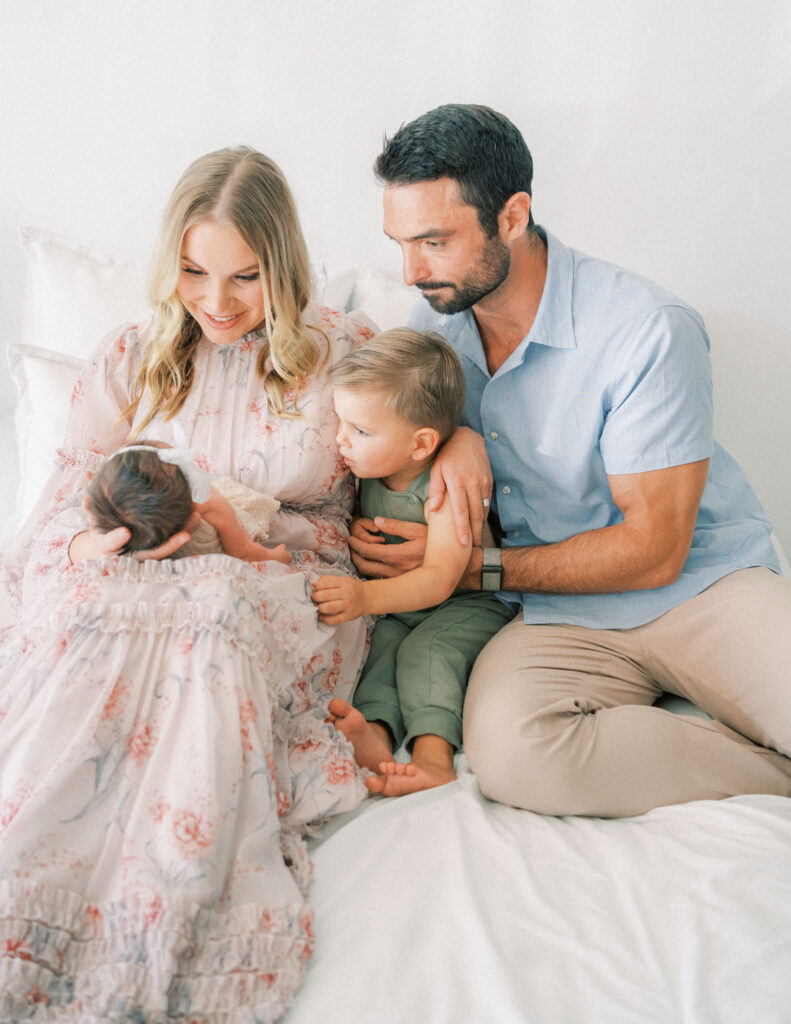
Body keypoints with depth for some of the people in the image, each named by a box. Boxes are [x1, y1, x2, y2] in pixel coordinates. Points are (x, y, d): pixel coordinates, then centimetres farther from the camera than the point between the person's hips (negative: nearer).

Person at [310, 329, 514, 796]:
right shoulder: (371, 470, -1)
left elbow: (439, 578, -35)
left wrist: (367, 596, -51)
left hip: (468, 605, -6)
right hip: (397, 608, 6)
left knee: (426, 649, -30)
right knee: (381, 643, -22)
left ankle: (433, 755, -42)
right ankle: (376, 731, -43)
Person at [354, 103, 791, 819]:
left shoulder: (648, 331, -15)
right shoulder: (435, 325, 3)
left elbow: (653, 550, -14)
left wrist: (475, 566, -16)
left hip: (704, 582, -4)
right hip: (561, 617, 4)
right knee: (507, 747, -32)